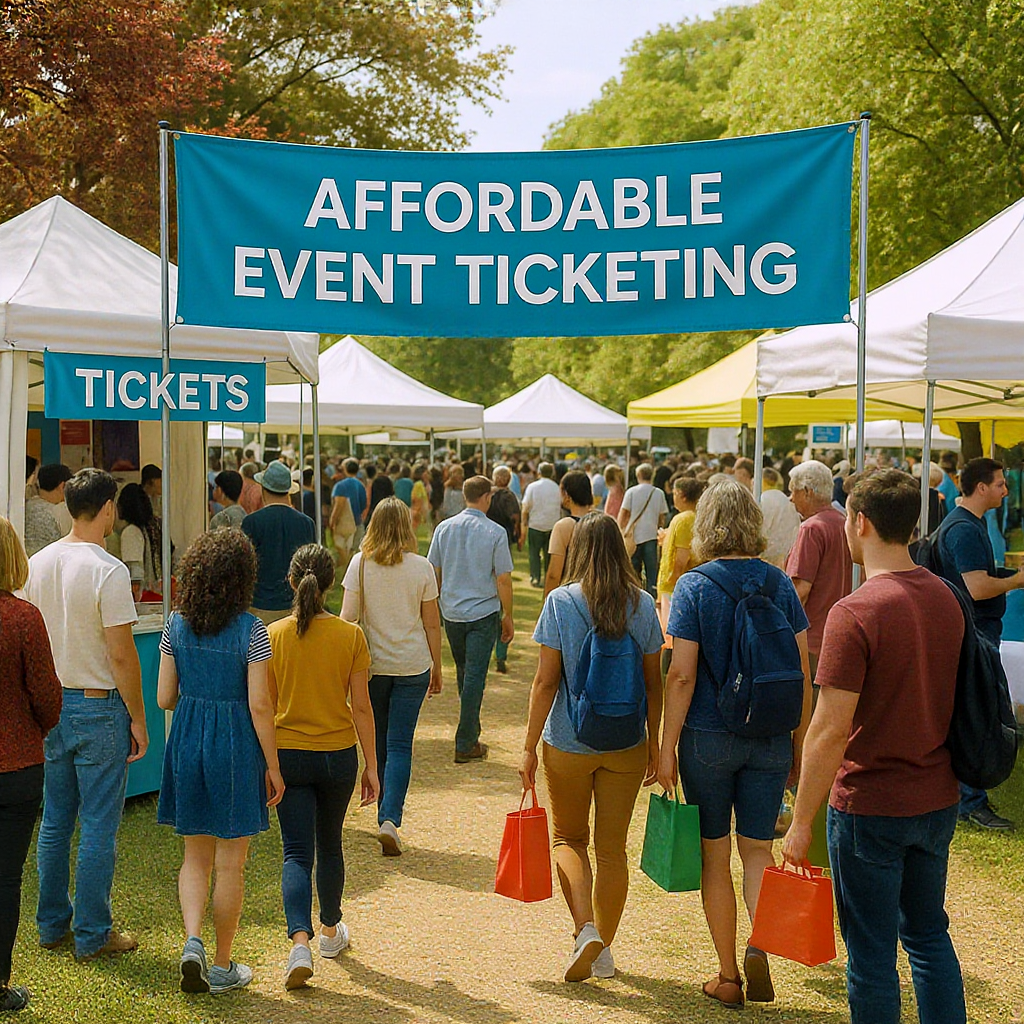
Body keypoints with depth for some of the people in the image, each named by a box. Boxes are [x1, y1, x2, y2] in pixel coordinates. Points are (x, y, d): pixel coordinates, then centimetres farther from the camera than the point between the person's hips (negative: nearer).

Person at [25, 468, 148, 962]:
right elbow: (122, 655, -17)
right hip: (99, 708, -7)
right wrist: (138, 719, -8)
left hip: (50, 706, 7)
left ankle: (51, 925, 27)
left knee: (55, 822, 17)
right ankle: (93, 935, 10)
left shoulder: (36, 564, 4)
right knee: (98, 827, 2)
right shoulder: (108, 571, -17)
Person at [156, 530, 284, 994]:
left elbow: (164, 697, 2)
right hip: (235, 746, -4)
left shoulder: (177, 625, -1)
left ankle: (193, 941, -1)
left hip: (187, 741, 4)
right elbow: (259, 705, -14)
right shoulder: (250, 630, -13)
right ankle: (222, 966, 18)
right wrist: (273, 766, -6)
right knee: (230, 864, 8)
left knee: (195, 856, 18)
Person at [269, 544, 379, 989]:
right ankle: (330, 931, 37)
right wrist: (371, 767, 2)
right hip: (338, 755, 1)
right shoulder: (350, 636, -7)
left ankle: (300, 942, -16)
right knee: (329, 846, 19)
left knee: (297, 853, 2)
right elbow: (361, 707, -5)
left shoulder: (273, 635, -6)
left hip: (288, 755, -1)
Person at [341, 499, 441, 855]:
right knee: (400, 744, 1)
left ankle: (386, 810, 30)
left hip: (371, 664, 1)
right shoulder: (422, 567, -5)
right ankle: (390, 818, -14)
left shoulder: (360, 564, -5)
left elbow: (348, 617, -6)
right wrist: (436, 666, 11)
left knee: (377, 741, 17)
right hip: (412, 665, -1)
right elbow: (432, 623, 0)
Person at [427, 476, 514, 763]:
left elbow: (434, 573, 6)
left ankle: (471, 730, 33)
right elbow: (503, 579, -10)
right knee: (475, 677, 0)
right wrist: (508, 616, 1)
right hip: (483, 613, -4)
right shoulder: (495, 532, -10)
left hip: (451, 612, 4)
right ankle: (465, 744, 2)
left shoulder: (444, 528, 1)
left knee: (463, 672, 20)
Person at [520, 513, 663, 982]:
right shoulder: (642, 605, -3)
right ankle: (603, 950, 23)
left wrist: (529, 747, -3)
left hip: (569, 744, -2)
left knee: (568, 838, 17)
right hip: (626, 747, 2)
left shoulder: (561, 602, -11)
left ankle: (586, 930, -2)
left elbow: (546, 681, -10)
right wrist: (655, 742, 14)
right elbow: (653, 683, 2)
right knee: (612, 848, 14)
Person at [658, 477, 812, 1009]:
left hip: (709, 740, -2)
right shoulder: (779, 583, -1)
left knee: (715, 856, 11)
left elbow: (682, 676, -13)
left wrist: (667, 746, -6)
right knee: (757, 848, 15)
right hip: (771, 740, 3)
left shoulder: (693, 586, -10)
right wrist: (800, 740, 12)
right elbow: (802, 671, 1)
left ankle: (728, 977, 19)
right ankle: (760, 942, -8)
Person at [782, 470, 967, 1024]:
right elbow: (944, 698, 11)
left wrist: (801, 822, -14)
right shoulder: (946, 598, 1)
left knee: (872, 953, 8)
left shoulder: (855, 613, -21)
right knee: (929, 935, 22)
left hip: (870, 807, -7)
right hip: (938, 800, 7)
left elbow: (830, 731, -22)